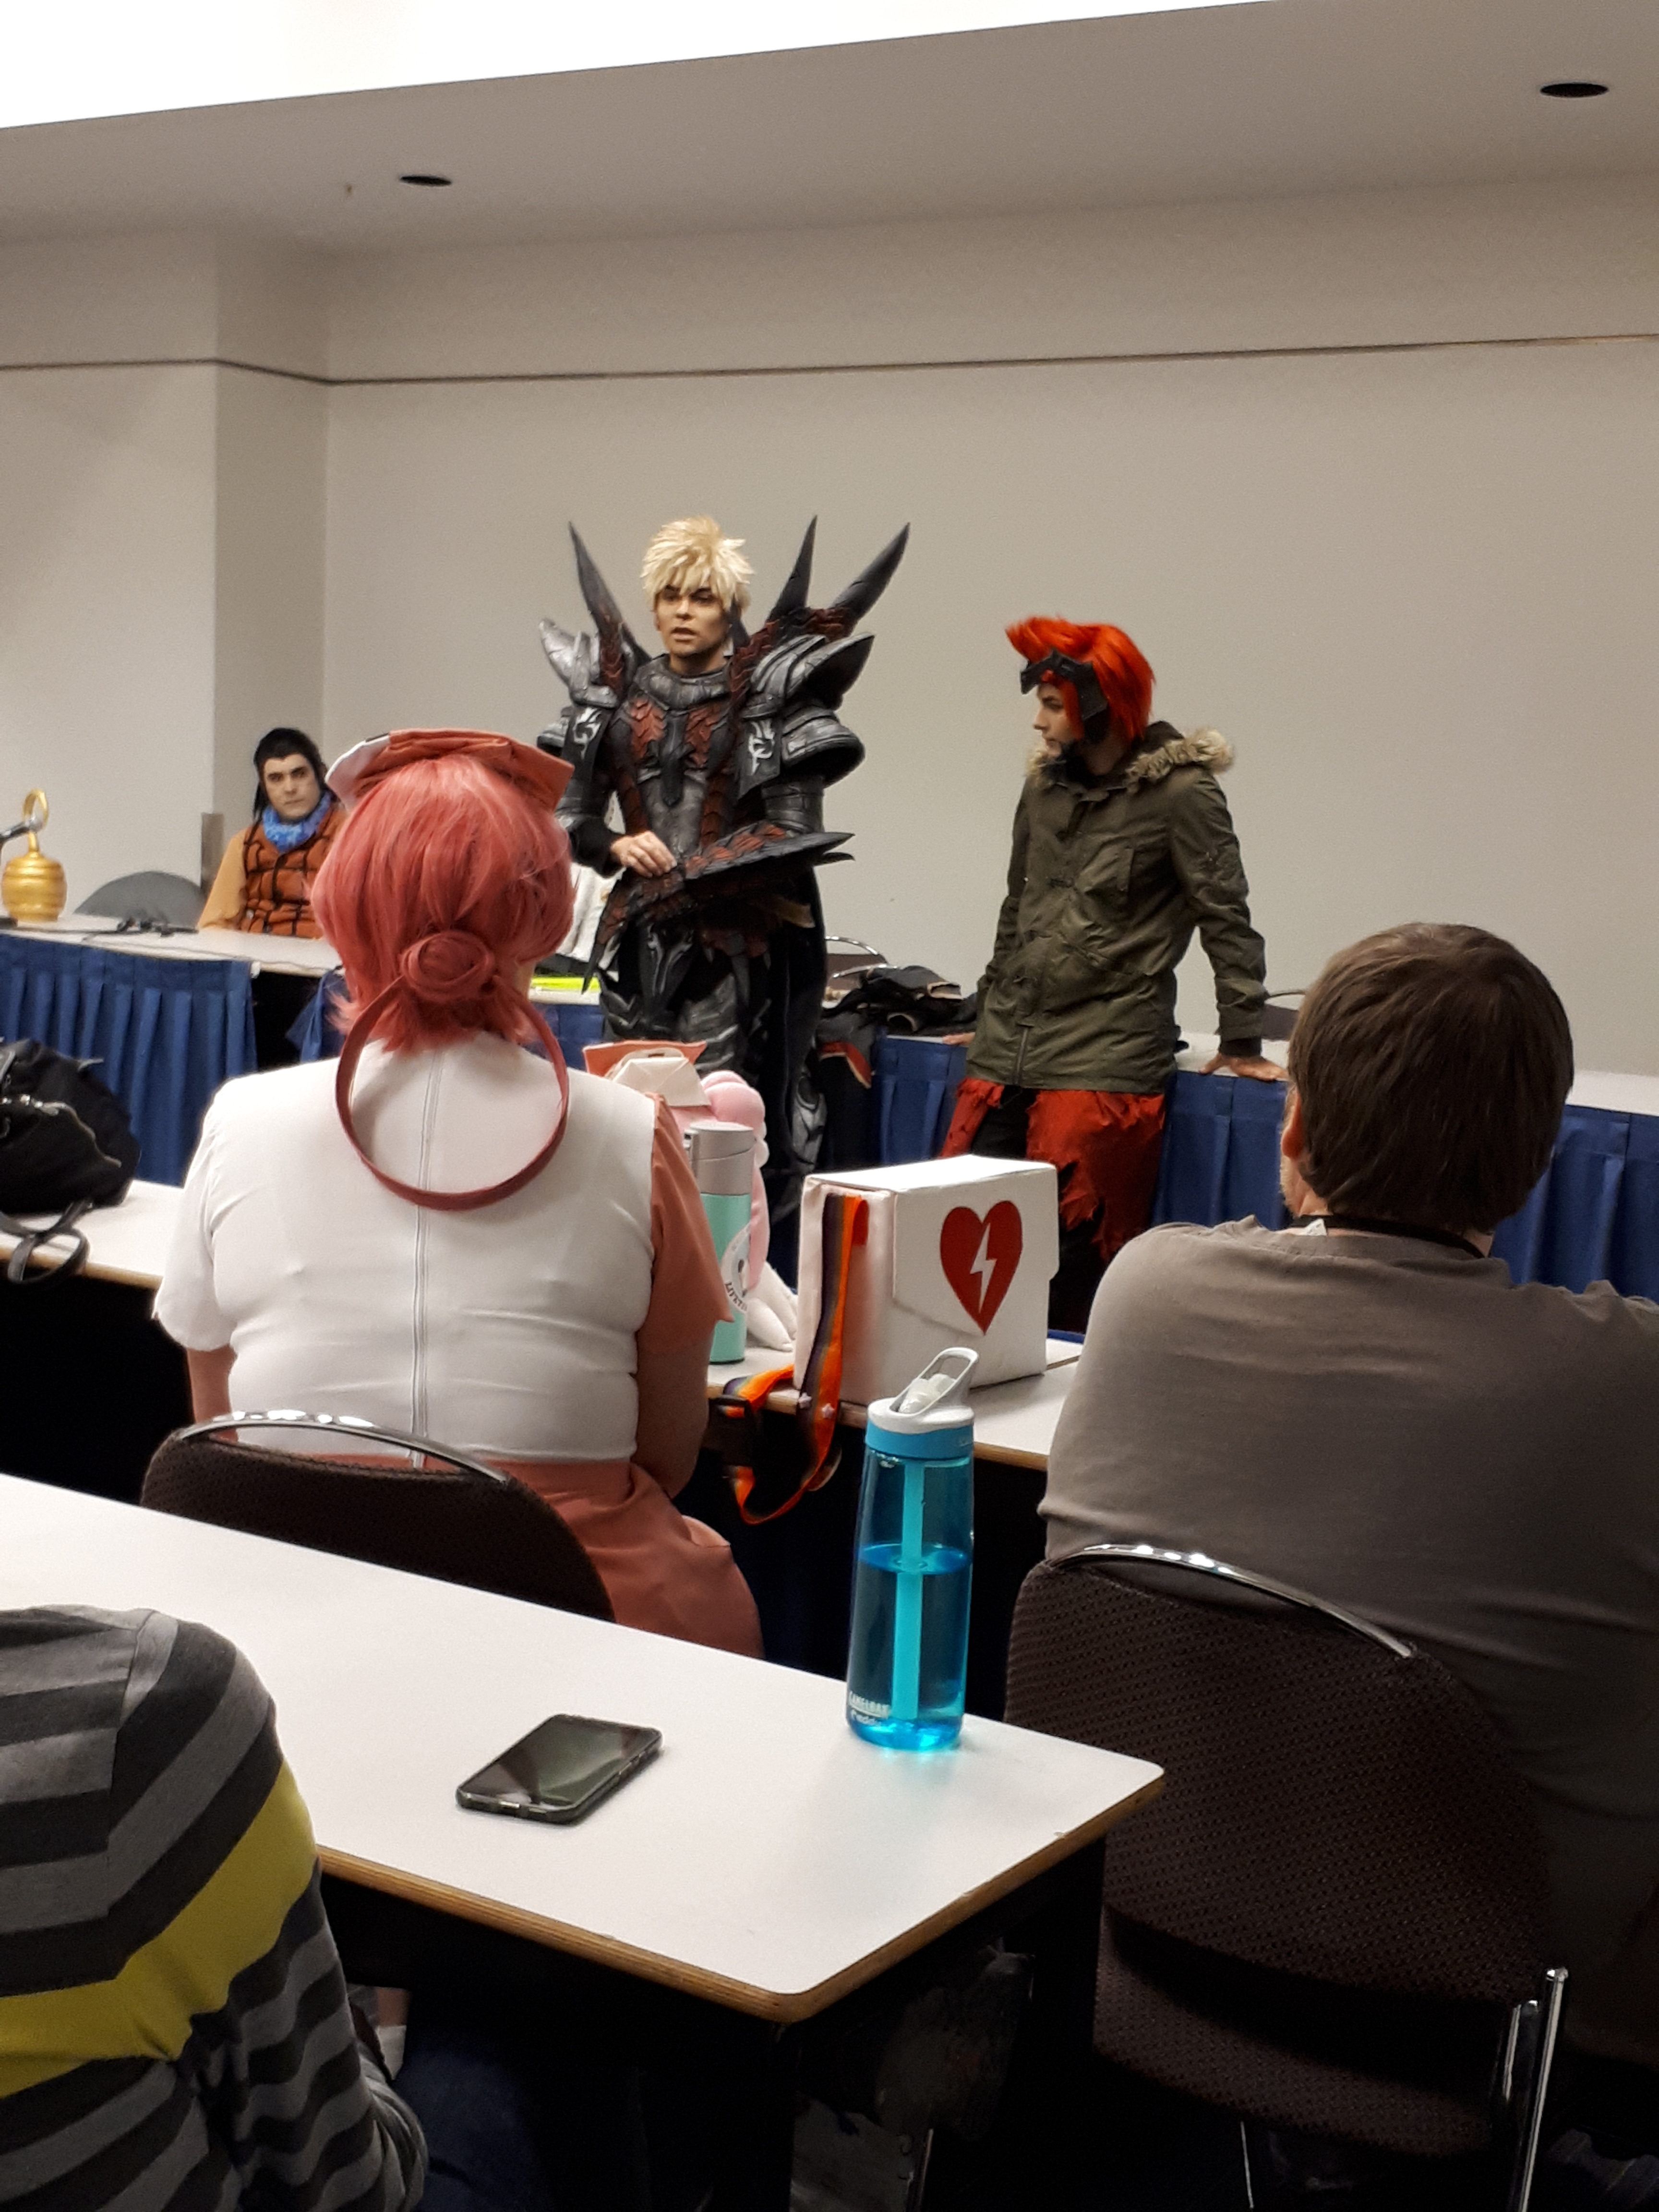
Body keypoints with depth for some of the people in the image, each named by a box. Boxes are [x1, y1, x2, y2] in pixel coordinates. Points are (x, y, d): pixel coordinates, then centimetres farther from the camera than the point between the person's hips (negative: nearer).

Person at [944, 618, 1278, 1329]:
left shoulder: (1180, 792, -4)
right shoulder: (1044, 785, 16)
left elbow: (1225, 918, -4)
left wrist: (1242, 1043, -7)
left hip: (1103, 1062, -6)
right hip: (1005, 1053, 6)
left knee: (1071, 1258, -7)